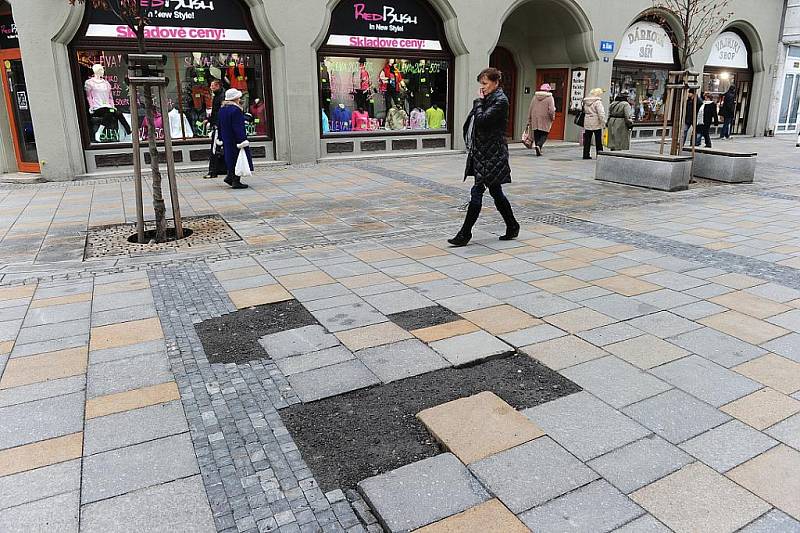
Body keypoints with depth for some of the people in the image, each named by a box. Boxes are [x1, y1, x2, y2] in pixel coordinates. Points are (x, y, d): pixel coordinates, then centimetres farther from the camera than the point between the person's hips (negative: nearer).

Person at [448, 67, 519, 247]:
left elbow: (482, 120, -20)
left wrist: (479, 101, -10)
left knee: (477, 191, -8)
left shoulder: (501, 100, -11)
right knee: (496, 192, 13)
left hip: (491, 154, -10)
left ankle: (465, 234, -4)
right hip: (483, 152, 10)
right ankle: (512, 227, 24)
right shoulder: (488, 99, 16)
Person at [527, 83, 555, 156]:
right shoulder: (550, 98, -4)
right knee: (544, 134, 3)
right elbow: (551, 110, -11)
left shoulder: (535, 97, 9)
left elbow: (530, 109, 9)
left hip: (535, 120, 4)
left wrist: (529, 120, 14)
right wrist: (552, 117, 5)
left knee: (536, 134, 8)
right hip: (545, 120, -4)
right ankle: (539, 145, -22)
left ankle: (538, 150, 8)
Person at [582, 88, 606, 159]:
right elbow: (601, 114, -16)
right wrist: (603, 123, -12)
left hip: (587, 123, 5)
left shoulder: (586, 102, 8)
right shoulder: (598, 102, -12)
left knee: (587, 140, 8)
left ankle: (586, 154, 9)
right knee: (598, 140, 3)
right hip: (596, 124, -5)